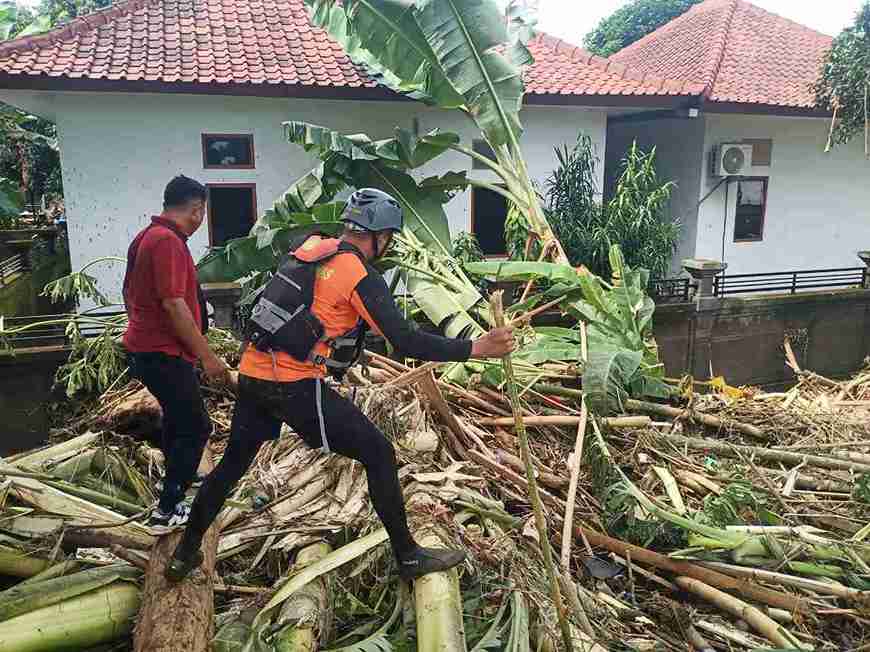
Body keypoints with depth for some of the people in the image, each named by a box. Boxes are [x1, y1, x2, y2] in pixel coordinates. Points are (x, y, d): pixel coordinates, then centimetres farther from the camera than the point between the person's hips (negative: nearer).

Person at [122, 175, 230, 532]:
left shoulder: (146, 236, 12)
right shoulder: (168, 241, -20)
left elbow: (130, 293, 21)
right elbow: (173, 304, -26)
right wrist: (207, 356, -22)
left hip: (145, 347, 10)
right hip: (164, 354, -10)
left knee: (177, 418, 24)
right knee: (196, 427, -2)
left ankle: (180, 481, 42)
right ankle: (168, 510, 4)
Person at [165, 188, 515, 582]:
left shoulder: (310, 247, 10)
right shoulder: (362, 276, -11)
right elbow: (406, 342, -16)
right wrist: (477, 348, -13)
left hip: (251, 374, 8)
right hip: (295, 386, -7)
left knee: (233, 461, 24)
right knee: (378, 454, 3)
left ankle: (184, 555, 37)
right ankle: (409, 557, 12)